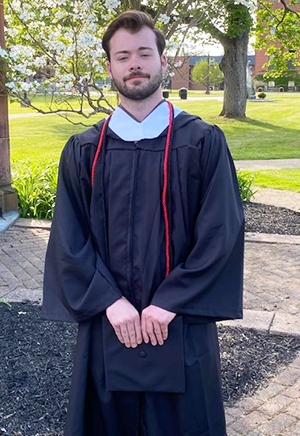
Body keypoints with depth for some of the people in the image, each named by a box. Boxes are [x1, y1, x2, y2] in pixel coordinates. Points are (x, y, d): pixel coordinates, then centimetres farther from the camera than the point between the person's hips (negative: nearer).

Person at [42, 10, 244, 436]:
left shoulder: (203, 142, -4)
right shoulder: (83, 151, 2)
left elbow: (221, 232, -8)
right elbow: (69, 238, -1)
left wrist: (169, 303, -12)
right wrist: (110, 301, -11)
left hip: (182, 326, -1)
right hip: (108, 323, 2)